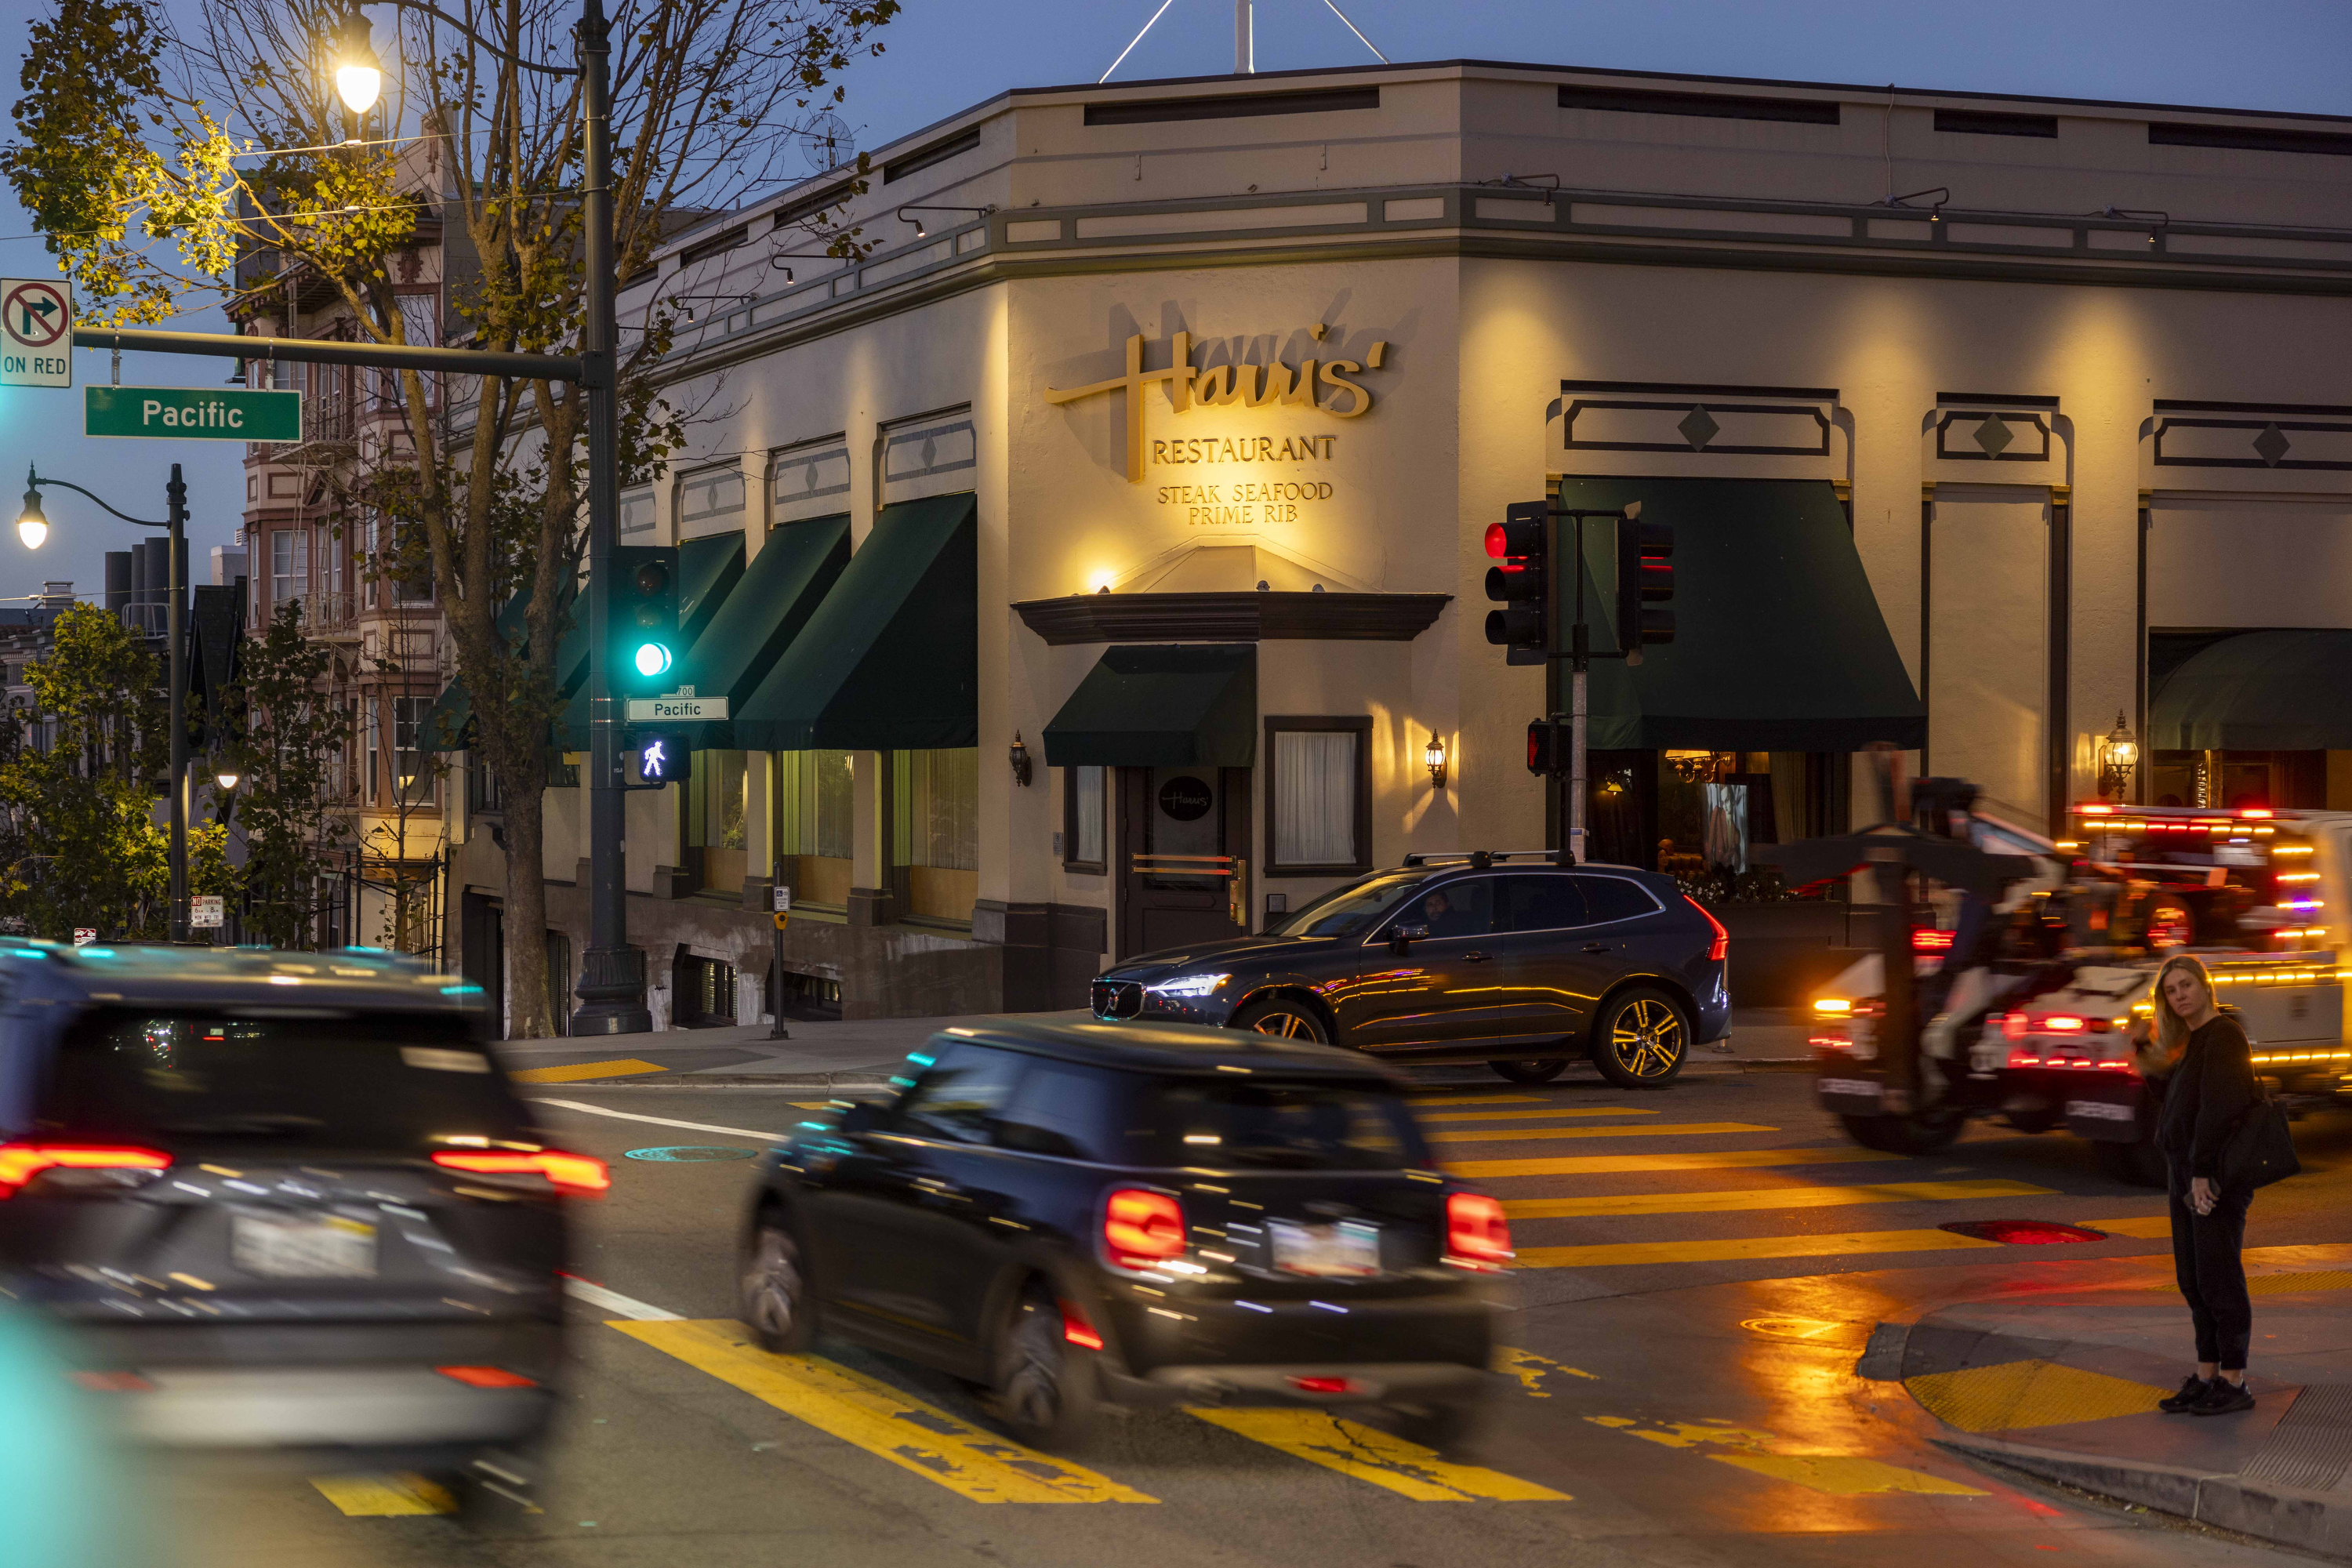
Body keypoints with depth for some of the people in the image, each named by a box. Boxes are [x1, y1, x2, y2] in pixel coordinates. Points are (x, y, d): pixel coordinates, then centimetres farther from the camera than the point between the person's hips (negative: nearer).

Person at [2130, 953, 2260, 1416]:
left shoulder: (2222, 1035, -13)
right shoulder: (2191, 1041, 17)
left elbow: (2218, 1107, -21)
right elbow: (2172, 1090, 29)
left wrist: (2203, 1171, -25)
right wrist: (2145, 1048, 19)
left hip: (2218, 1176, -10)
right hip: (2186, 1176, 10)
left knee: (2218, 1279, -6)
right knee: (2193, 1280, 11)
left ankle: (2234, 1382, 0)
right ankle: (2206, 1376, 17)